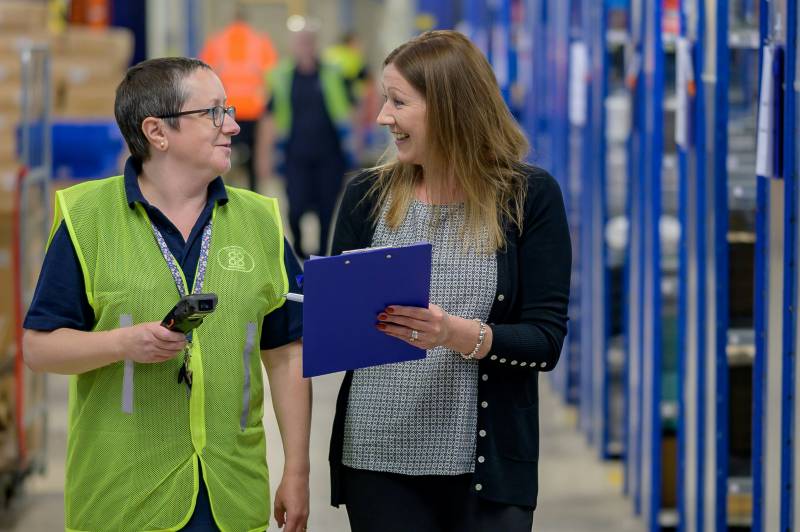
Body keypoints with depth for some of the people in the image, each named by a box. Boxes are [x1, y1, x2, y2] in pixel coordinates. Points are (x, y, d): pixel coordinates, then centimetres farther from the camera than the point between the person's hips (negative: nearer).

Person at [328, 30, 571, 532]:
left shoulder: (530, 195, -2)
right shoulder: (367, 195, 5)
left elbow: (545, 341, -7)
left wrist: (460, 334, -23)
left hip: (486, 465, -2)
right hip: (377, 459, 2)